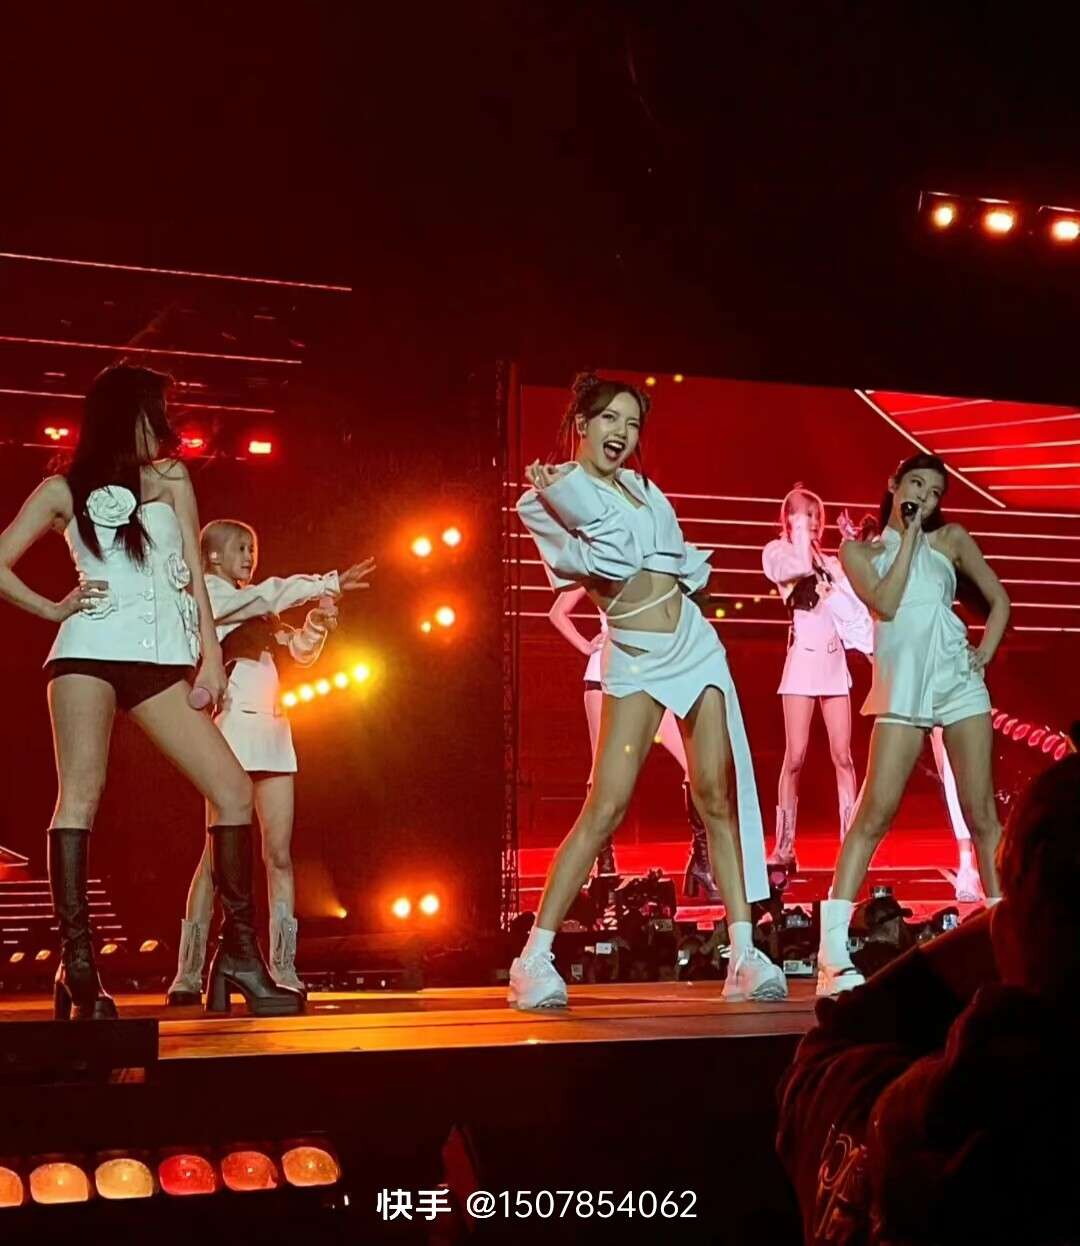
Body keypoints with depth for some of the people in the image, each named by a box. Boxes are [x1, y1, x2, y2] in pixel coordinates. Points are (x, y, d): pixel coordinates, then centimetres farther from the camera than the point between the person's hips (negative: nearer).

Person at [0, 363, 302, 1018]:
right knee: (81, 794, -11)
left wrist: (211, 653, 2)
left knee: (234, 790, -8)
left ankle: (239, 953, -4)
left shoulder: (171, 478, 20)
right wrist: (53, 608, 1)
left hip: (161, 661, 3)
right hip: (91, 650, -3)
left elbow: (193, 569, 12)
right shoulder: (66, 490, 12)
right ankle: (78, 964, -11)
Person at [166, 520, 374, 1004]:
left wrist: (318, 621, 1)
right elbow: (269, 594, -13)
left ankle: (284, 969, -1)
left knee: (279, 853, -1)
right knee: (220, 853, -9)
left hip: (273, 732, 7)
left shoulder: (255, 610, 24)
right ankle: (188, 974, -5)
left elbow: (301, 650, 20)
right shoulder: (208, 593, 2)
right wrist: (330, 583, -13)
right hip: (233, 728, -7)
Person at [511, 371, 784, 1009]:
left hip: (695, 644, 5)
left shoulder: (641, 486, 15)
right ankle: (536, 957, -4)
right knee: (606, 807, -12)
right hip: (636, 661, -5)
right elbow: (605, 563, -16)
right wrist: (556, 492, -16)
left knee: (717, 795, 1)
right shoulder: (546, 496, -2)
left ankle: (745, 957, 3)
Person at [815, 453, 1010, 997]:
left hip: (959, 681, 2)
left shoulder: (951, 539, 14)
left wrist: (985, 654, 4)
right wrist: (908, 539, -1)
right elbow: (885, 604, -7)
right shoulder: (859, 549, 10)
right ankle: (832, 955, -13)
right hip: (902, 688, -2)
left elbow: (999, 599, 19)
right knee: (874, 814, -11)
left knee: (981, 814, 1)